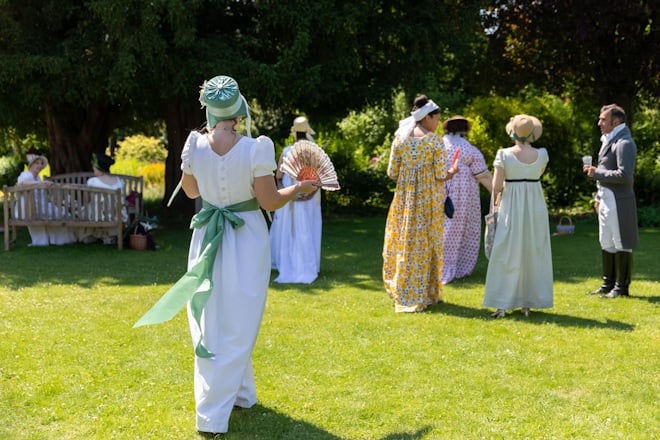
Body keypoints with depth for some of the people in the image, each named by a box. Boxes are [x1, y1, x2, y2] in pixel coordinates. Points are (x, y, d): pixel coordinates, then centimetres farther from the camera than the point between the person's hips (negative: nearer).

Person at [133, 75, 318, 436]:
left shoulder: (195, 146, -7)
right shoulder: (256, 148, -17)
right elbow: (270, 202, -11)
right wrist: (300, 188, 7)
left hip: (208, 239, 3)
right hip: (247, 241, -3)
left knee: (213, 324, 17)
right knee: (236, 328, 6)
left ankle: (240, 393, 30)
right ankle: (212, 414, 5)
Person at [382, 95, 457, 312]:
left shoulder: (400, 138, 0)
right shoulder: (435, 141, -10)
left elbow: (392, 172, 1)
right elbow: (440, 175, -11)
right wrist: (451, 172, 11)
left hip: (405, 198, 3)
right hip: (429, 200, -3)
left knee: (404, 244, 11)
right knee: (426, 245, 6)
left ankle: (402, 292, 17)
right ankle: (425, 294, 13)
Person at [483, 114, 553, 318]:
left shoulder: (504, 154, -10)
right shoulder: (542, 155, -3)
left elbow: (496, 185, -12)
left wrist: (497, 198, 9)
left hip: (511, 208, -2)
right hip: (535, 208, 2)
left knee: (507, 254, 3)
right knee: (533, 253, 11)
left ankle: (502, 304, 1)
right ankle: (528, 303, 15)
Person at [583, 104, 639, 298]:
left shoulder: (624, 143, -15)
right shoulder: (608, 141, 16)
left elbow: (624, 175, -23)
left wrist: (596, 173, -18)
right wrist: (599, 197, 19)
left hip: (619, 201, -10)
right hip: (606, 200, 10)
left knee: (621, 245, -2)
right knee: (607, 244, 14)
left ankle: (622, 287, 6)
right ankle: (608, 284, 22)